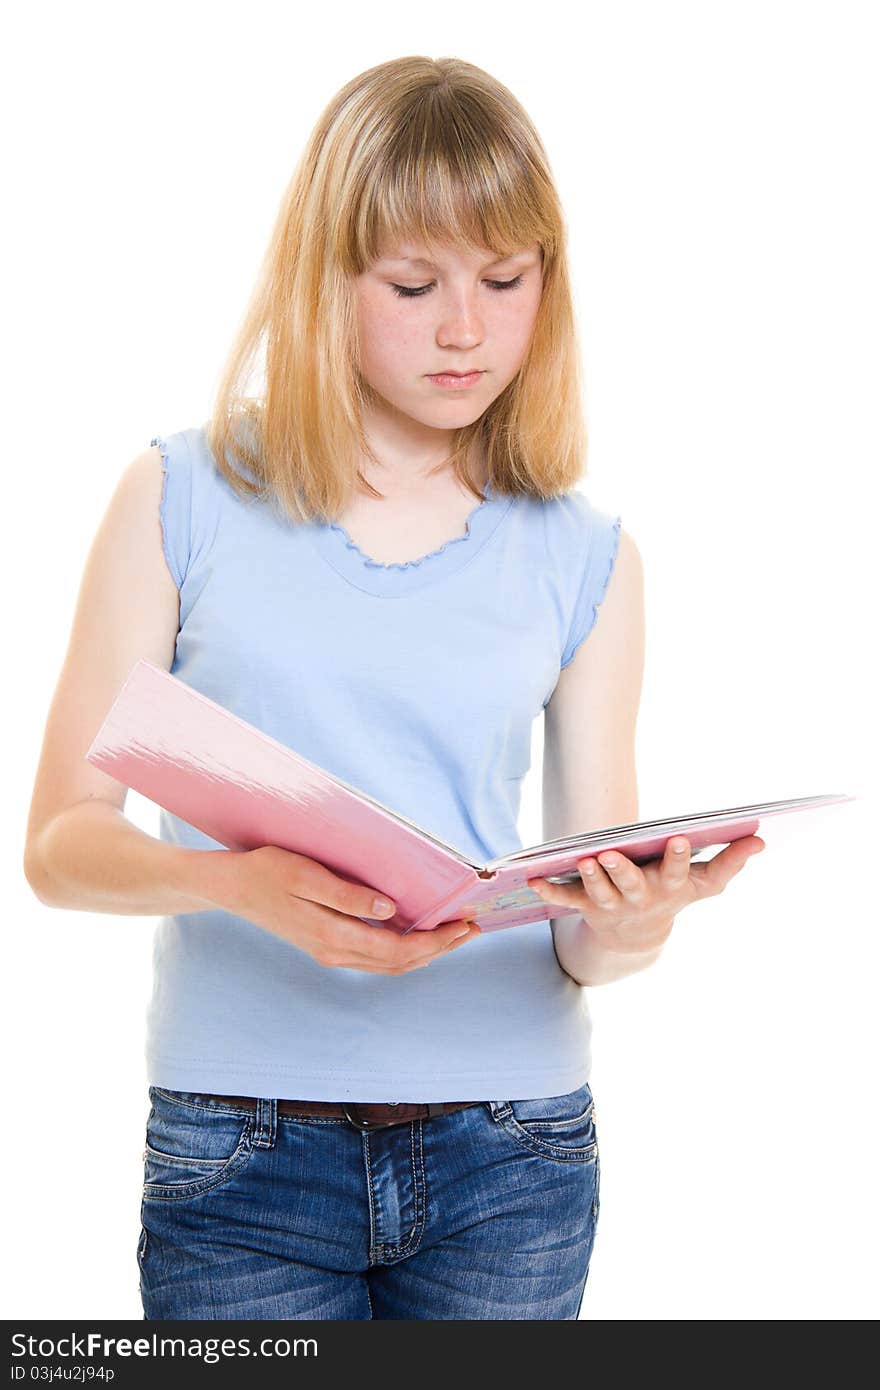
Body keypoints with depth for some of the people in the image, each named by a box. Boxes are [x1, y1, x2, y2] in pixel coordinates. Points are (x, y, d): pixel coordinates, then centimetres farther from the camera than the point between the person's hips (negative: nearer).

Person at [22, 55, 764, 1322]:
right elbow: (62, 838, -4)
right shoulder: (182, 500, 0)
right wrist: (240, 882, -22)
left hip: (508, 1153, 2)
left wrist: (627, 933, -18)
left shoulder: (586, 558, 5)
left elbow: (585, 934, 5)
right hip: (244, 1154, -1)